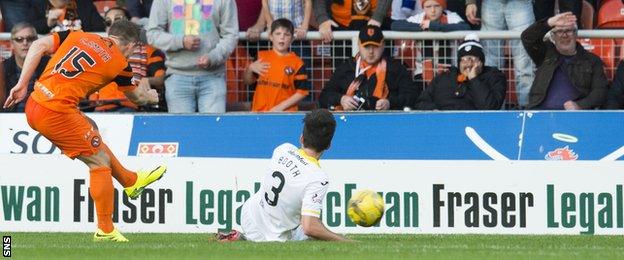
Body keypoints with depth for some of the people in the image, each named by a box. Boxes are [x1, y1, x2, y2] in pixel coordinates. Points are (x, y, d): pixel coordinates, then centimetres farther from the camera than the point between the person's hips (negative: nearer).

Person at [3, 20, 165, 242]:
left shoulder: (78, 36, 14)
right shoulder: (118, 63, 2)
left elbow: (39, 46, 4)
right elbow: (136, 96, 20)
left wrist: (22, 85, 5)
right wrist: (151, 97, 43)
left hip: (33, 106, 7)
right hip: (56, 113, -7)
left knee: (91, 132, 27)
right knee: (99, 161, 6)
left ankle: (131, 181, 44)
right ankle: (105, 230, 10)